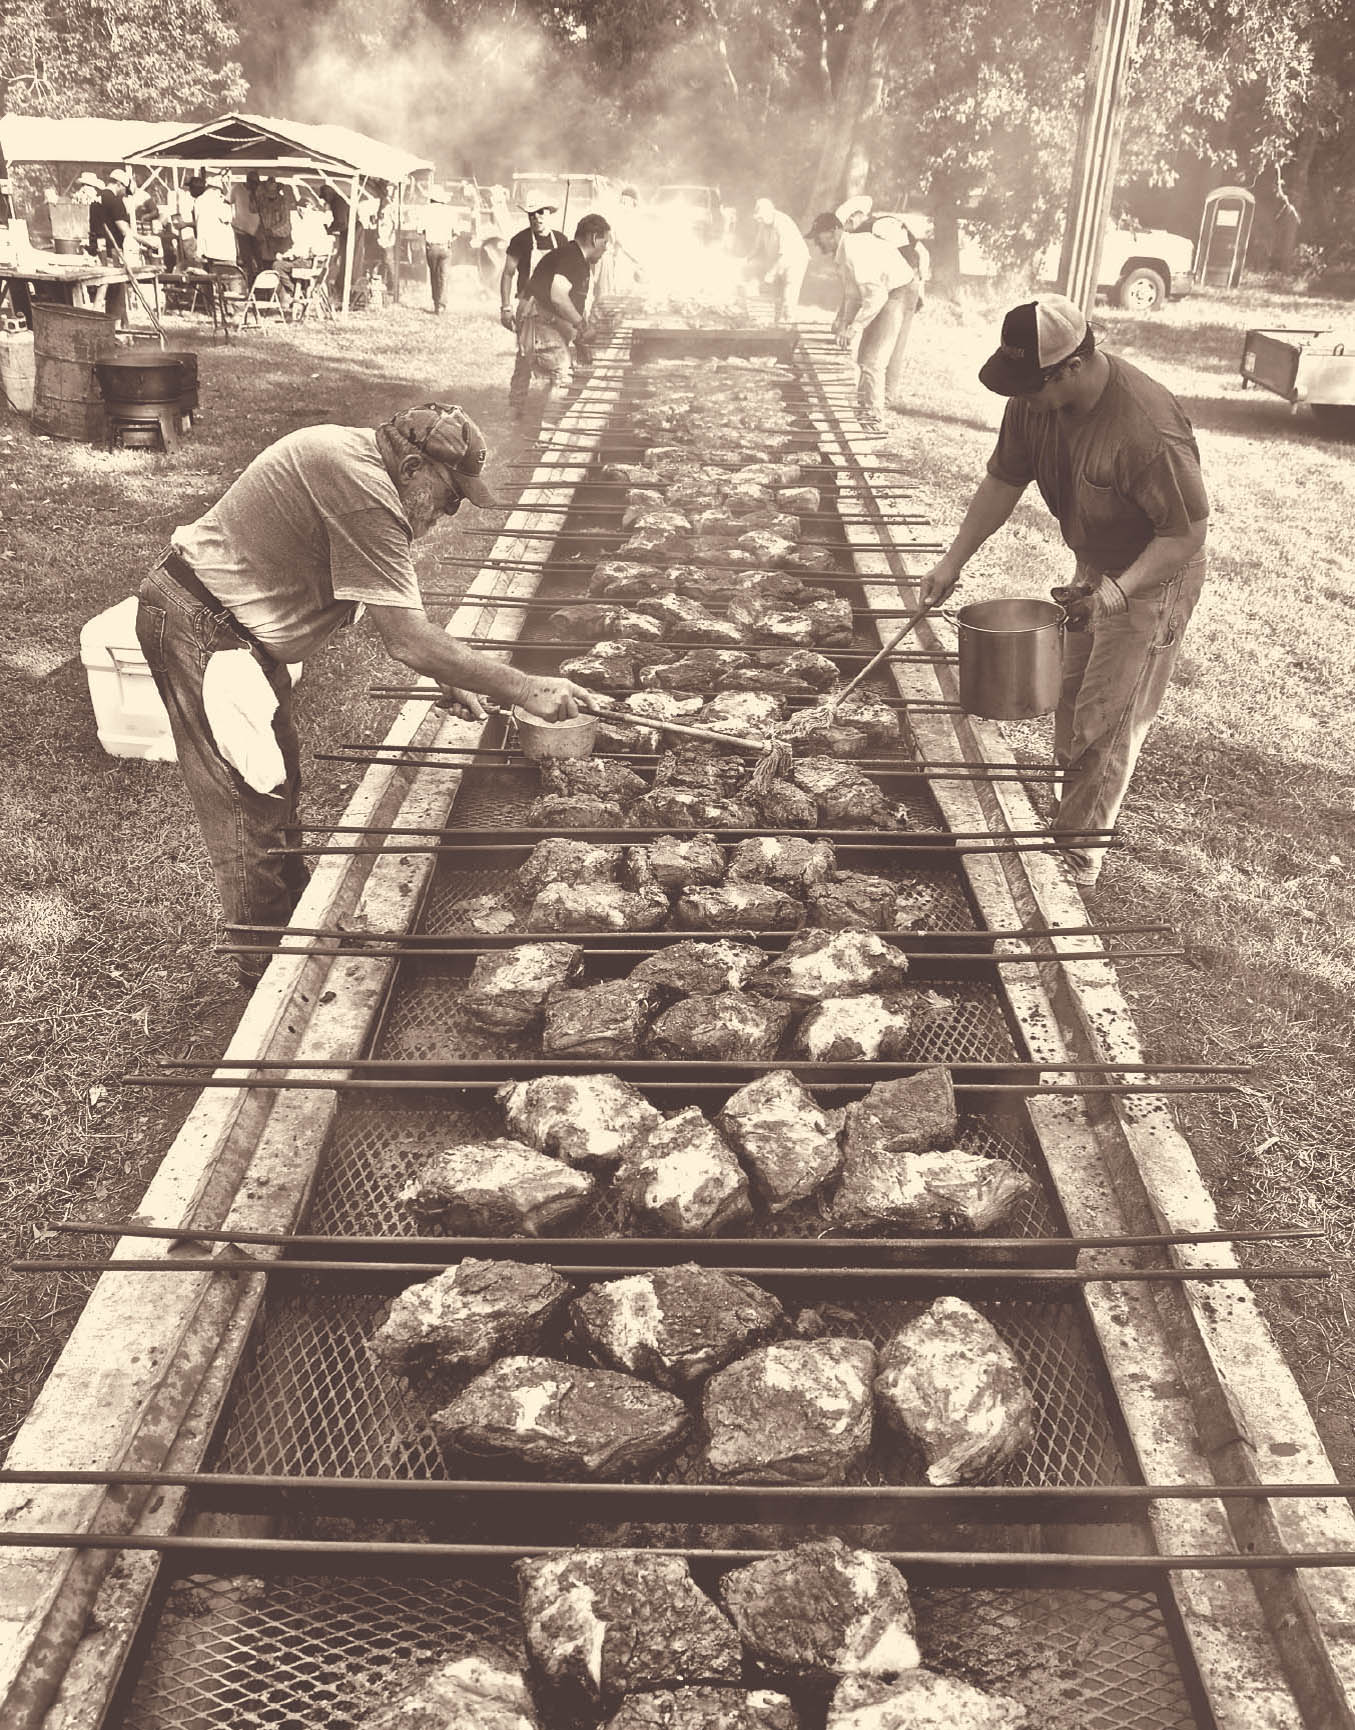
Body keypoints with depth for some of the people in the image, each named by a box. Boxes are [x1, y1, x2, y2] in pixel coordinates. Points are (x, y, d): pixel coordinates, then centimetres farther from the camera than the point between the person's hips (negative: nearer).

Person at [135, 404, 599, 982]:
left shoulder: (355, 455, 5)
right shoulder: (363, 491, -28)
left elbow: (395, 609, 11)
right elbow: (406, 640, -29)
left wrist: (449, 678, 5)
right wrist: (525, 689, -24)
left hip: (233, 627, 11)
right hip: (199, 627, -11)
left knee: (277, 784, 19)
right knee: (248, 804, -2)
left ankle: (294, 923, 36)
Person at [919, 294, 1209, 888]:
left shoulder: (1147, 430, -36)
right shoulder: (1036, 400, -13)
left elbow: (1187, 532, -28)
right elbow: (1003, 482, 0)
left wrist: (1117, 591, -35)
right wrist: (953, 560, -2)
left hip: (1151, 579, -8)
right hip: (1093, 569, 8)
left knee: (1106, 721, -1)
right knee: (1070, 695, 19)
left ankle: (1078, 855, 13)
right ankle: (1064, 809, 39)